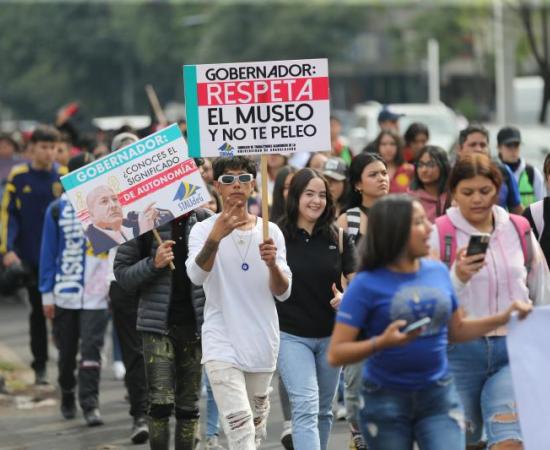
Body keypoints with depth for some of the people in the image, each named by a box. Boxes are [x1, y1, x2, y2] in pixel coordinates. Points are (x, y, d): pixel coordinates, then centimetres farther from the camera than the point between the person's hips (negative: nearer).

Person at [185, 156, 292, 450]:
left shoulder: (271, 232, 6)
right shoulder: (203, 230, -3)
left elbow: (283, 292, 3)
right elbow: (196, 276, -21)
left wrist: (273, 264, -19)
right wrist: (215, 237, -38)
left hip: (262, 345, 4)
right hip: (222, 345, -4)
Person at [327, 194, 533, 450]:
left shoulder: (438, 272, 4)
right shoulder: (367, 285, -10)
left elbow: (456, 331, 18)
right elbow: (336, 354, -13)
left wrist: (505, 317, 8)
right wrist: (381, 343, -28)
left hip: (439, 395, 3)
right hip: (386, 399, -3)